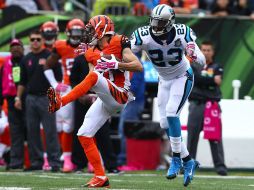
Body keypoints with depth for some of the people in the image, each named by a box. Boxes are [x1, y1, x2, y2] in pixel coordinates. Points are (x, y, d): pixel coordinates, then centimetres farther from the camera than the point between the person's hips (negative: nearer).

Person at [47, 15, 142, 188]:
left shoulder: (118, 43, -3)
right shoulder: (93, 53, 16)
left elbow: (139, 67, -12)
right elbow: (90, 85, 14)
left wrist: (115, 64, -20)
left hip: (120, 95, -8)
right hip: (105, 100, 8)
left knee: (94, 77, -32)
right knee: (84, 135, 1)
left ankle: (60, 102, -36)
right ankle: (101, 177, 5)